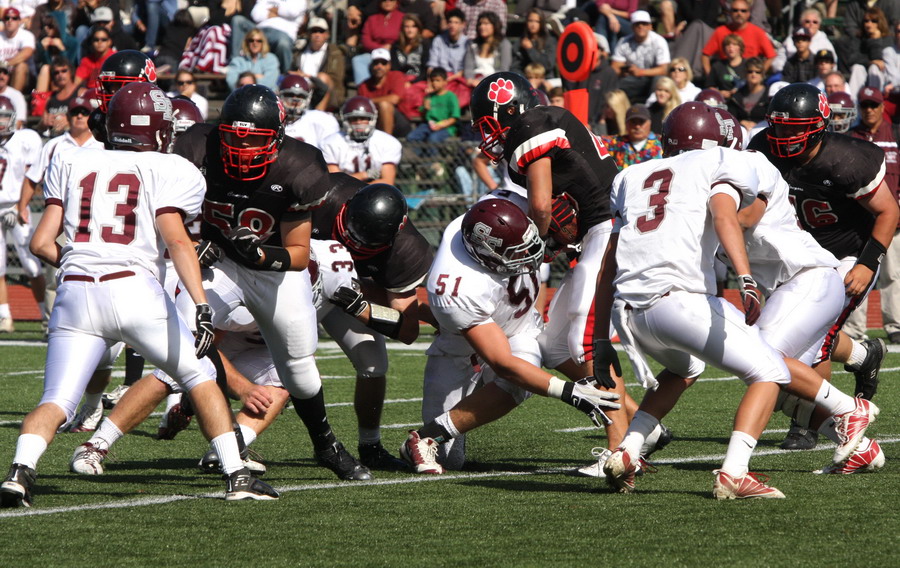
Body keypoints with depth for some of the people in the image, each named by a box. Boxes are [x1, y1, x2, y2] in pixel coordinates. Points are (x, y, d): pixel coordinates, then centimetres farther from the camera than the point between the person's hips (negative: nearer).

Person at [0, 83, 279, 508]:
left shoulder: (71, 164, 17)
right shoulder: (168, 171, 7)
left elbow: (42, 243, 12)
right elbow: (176, 240, -10)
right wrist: (201, 305, -17)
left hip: (75, 296, 2)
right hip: (135, 291, -2)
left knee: (56, 403, 2)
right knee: (200, 378, 16)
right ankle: (236, 476, 12)